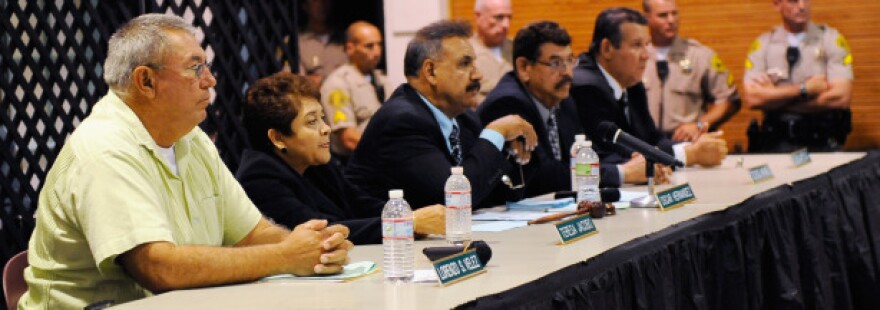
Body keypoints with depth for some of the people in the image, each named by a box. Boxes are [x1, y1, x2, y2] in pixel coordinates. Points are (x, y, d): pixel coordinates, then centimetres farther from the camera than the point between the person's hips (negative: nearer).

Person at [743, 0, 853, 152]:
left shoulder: (831, 39, 3)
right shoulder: (763, 44, 6)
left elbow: (840, 97, -7)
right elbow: (751, 98, -6)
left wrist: (774, 97, -5)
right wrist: (805, 90, -9)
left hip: (822, 143, 0)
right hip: (776, 143, 0)